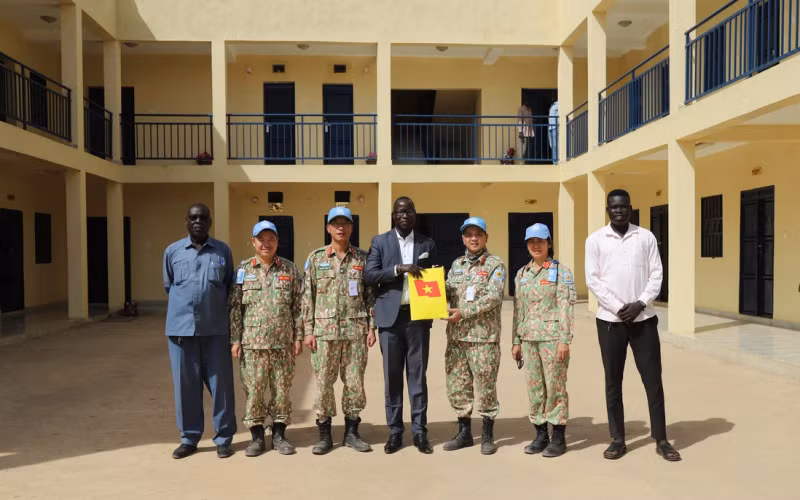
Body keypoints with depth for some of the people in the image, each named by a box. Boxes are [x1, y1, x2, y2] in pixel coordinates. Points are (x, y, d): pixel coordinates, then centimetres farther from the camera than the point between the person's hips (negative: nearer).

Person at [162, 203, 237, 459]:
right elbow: (168, 287, 16)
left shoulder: (223, 251, 3)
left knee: (220, 382, 4)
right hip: (181, 326, 1)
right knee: (185, 384, 8)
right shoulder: (172, 251, 5)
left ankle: (223, 437, 16)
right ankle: (189, 437, 22)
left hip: (215, 328, -1)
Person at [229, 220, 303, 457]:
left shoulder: (289, 269, 6)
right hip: (252, 343, 0)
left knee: (281, 389, 7)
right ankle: (257, 437, 18)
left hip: (283, 342, 1)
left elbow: (298, 306, 5)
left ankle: (279, 435, 21)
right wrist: (235, 339, -2)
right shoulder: (243, 270, 5)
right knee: (253, 390, 4)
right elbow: (234, 308, 3)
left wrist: (298, 336, 1)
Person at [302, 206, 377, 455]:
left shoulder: (362, 258, 7)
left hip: (356, 330, 1)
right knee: (324, 382, 3)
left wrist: (372, 327, 1)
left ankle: (351, 432, 20)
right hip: (325, 329, -1)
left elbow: (370, 295, 8)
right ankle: (324, 436, 16)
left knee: (355, 381, 6)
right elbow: (308, 296, 3)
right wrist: (308, 331, -2)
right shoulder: (316, 258, 4)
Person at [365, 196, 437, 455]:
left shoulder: (427, 243, 9)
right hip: (390, 316, 0)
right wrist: (398, 269, -16)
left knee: (418, 374, 5)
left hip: (418, 316, 1)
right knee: (392, 375, 5)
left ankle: (420, 432, 13)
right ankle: (395, 431, 15)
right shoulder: (380, 242, 5)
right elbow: (369, 275, -4)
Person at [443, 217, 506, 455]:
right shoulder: (457, 264, 15)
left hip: (484, 336, -5)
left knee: (485, 387, 2)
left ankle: (487, 436, 16)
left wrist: (463, 312, -19)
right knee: (457, 386, 10)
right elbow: (446, 293, 12)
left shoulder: (495, 265, -2)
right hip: (457, 336, 5)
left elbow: (493, 297, -14)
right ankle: (464, 432, 25)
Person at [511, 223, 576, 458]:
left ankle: (558, 438, 12)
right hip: (529, 338, 5)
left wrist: (565, 340, -14)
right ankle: (541, 436, 21)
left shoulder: (561, 271, -3)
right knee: (534, 387, 9)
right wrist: (516, 341, 11)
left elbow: (567, 306, -8)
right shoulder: (521, 274, 12)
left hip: (553, 337, -5)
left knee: (555, 386, 0)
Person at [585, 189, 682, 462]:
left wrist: (639, 304, -12)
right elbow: (592, 279, -3)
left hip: (643, 318, 1)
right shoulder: (595, 239, 2)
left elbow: (656, 275, 2)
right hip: (610, 319, 0)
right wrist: (618, 307, -12)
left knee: (653, 379, 4)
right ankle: (618, 439, 17)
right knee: (613, 381, 6)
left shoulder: (646, 237, 5)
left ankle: (661, 440, 17)